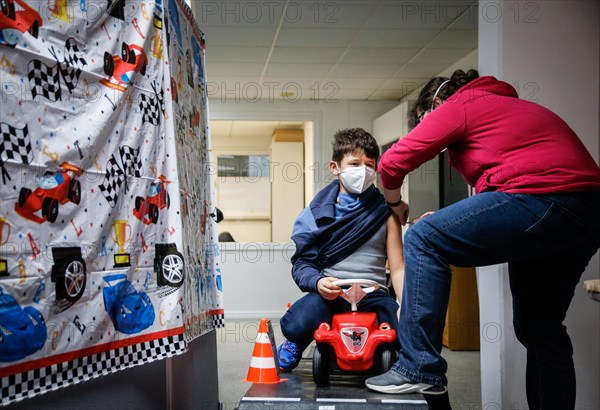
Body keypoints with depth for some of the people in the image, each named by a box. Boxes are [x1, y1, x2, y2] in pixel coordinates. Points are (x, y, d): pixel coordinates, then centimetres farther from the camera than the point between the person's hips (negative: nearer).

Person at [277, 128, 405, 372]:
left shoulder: (385, 212, 10)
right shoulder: (318, 211, 7)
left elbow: (397, 267, 5)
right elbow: (301, 263, 4)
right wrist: (318, 282, -19)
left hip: (372, 294, 1)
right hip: (329, 292, -1)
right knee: (295, 325, -31)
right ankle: (295, 344, 10)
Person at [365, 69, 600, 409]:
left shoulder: (457, 106, 6)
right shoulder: (504, 104, 32)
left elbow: (392, 163, 1)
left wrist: (396, 203, 21)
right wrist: (452, 222, 29)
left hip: (544, 200, -10)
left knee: (423, 240, -5)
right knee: (539, 325, 19)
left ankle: (419, 370, -5)